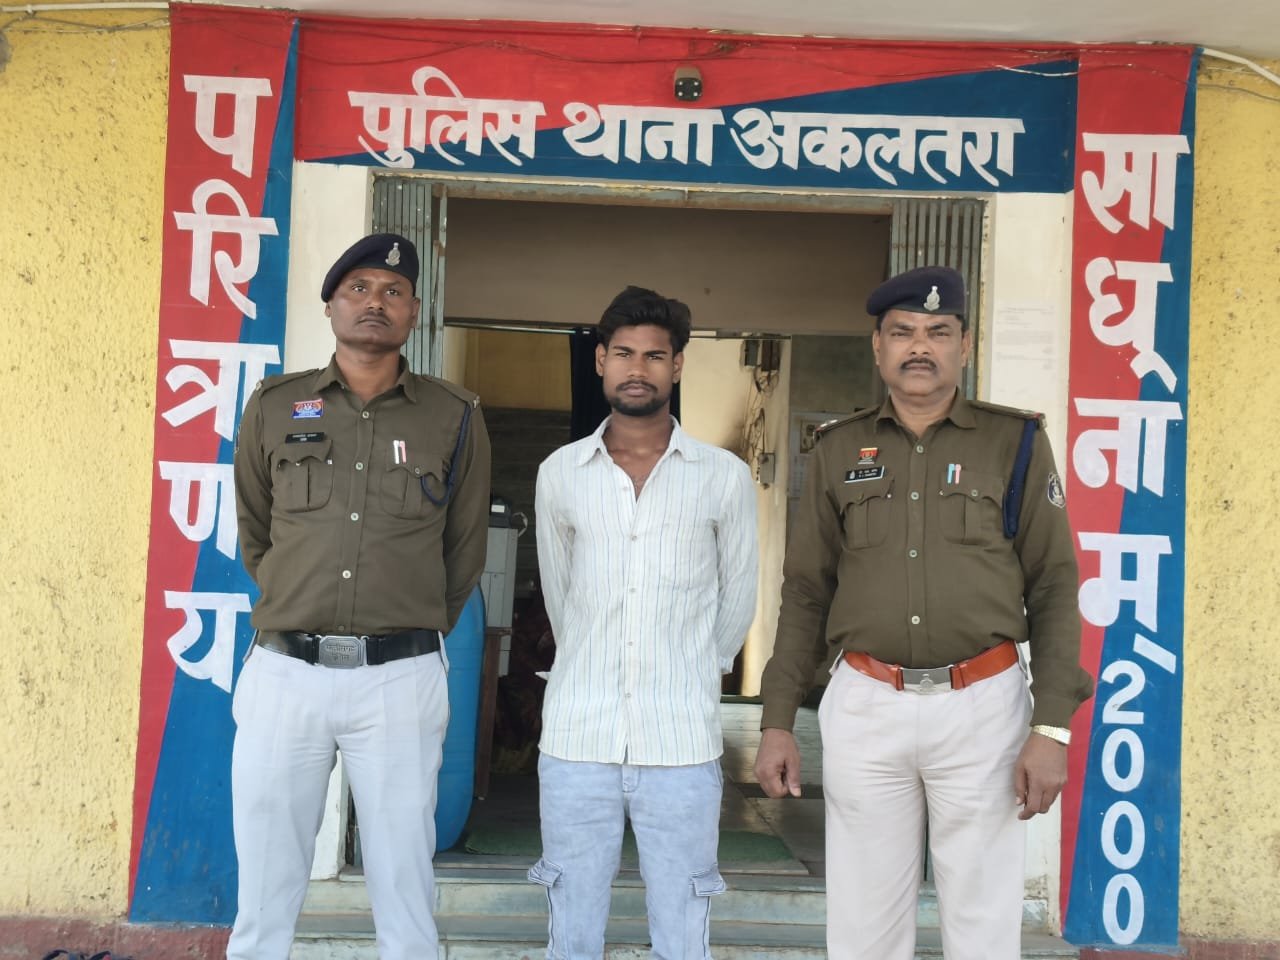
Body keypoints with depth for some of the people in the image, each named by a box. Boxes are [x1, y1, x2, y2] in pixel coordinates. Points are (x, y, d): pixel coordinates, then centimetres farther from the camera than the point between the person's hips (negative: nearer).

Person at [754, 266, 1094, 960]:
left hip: (982, 707, -1)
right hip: (864, 708, 2)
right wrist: (777, 722, 3)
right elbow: (805, 594, 8)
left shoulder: (1016, 444, 2)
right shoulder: (838, 451, 7)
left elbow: (1054, 591, 1)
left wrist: (1051, 728, -7)